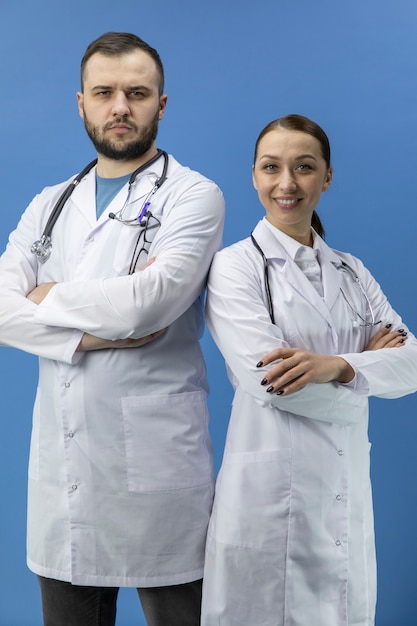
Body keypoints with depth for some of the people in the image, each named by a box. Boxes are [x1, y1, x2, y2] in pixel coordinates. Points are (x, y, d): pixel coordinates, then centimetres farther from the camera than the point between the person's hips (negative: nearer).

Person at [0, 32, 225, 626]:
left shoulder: (193, 195, -2)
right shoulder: (49, 205, 14)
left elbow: (148, 301, -19)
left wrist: (51, 296, -3)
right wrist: (92, 334, -14)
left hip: (156, 461, -5)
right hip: (61, 462, 5)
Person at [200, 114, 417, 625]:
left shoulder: (351, 272, 12)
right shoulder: (235, 266, -4)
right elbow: (268, 379, -16)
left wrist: (336, 366, -20)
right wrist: (368, 363, -3)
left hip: (348, 491, 5)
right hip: (270, 491, -4)